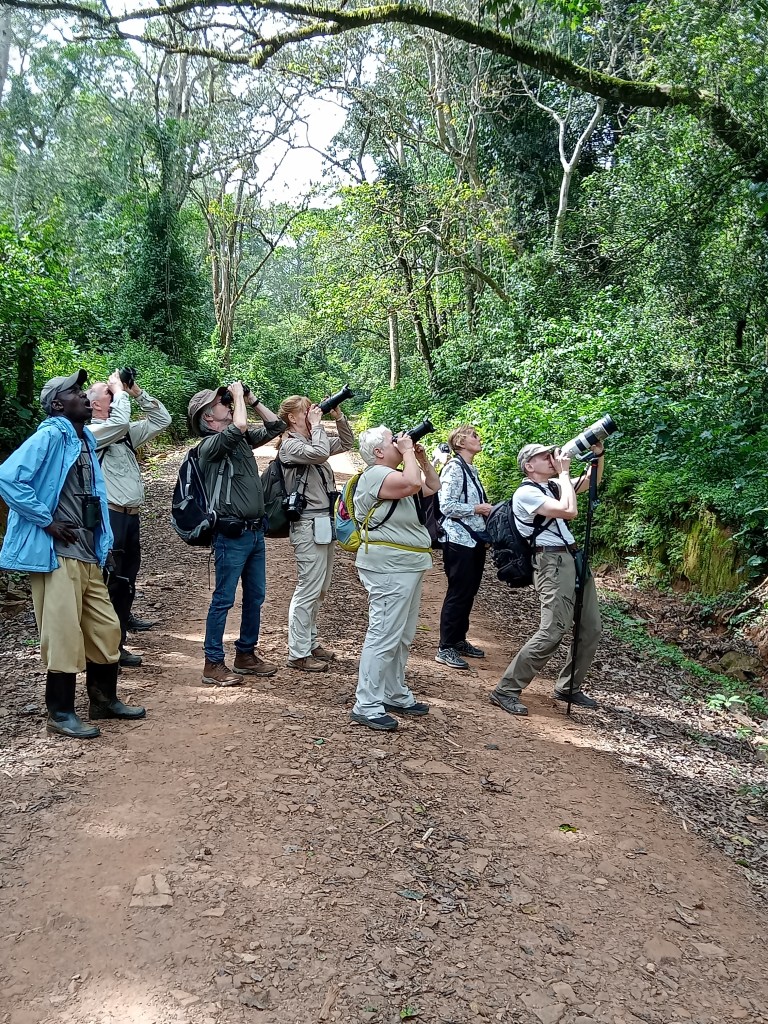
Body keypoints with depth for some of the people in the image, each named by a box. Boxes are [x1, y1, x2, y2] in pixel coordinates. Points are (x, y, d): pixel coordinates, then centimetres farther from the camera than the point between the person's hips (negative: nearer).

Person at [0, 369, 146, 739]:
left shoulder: (86, 439, 15)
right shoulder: (50, 436, -11)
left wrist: (102, 543, 15)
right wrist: (47, 521, -18)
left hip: (88, 555, 9)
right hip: (57, 555, -8)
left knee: (105, 628, 13)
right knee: (64, 634, -2)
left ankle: (104, 700, 28)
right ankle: (60, 713, 12)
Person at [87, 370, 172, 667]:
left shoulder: (125, 433, 16)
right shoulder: (92, 432, -9)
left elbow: (162, 421, 17)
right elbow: (120, 421, -28)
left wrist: (137, 392, 9)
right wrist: (119, 389, -11)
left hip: (131, 515, 8)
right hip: (110, 516, -8)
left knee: (129, 572, 23)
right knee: (112, 578, -7)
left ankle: (125, 617, 44)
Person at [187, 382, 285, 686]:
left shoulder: (242, 440, 13)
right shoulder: (210, 445, -11)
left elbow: (276, 427, 19)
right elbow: (239, 425, -29)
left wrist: (253, 400, 10)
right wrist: (238, 393, -12)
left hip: (255, 531, 8)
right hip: (232, 535, -8)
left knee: (255, 596, 14)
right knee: (224, 599, -1)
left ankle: (246, 654, 27)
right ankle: (213, 664, 8)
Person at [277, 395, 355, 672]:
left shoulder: (312, 440, 15)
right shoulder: (290, 445, -11)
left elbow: (347, 443, 22)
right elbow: (321, 453, -28)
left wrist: (338, 416, 9)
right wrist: (316, 424, -13)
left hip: (324, 522, 9)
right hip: (309, 525, -9)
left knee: (319, 589, 16)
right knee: (309, 589, -5)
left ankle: (310, 643, 27)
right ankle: (298, 654, 3)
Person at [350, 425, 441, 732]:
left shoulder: (395, 474, 20)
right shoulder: (376, 474, -13)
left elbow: (432, 487, 27)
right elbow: (414, 483, -28)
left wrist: (422, 458, 15)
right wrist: (408, 452, -13)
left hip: (407, 567, 11)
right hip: (389, 569, -11)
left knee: (402, 637, 16)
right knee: (384, 636, -10)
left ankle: (395, 695, 26)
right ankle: (366, 705, -5)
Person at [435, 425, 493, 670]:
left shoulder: (472, 470, 13)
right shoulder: (454, 468, -13)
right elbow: (446, 506, -21)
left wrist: (487, 509, 4)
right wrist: (477, 509, -15)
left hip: (475, 539, 9)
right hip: (459, 539, -9)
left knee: (469, 592, 15)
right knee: (458, 593, -4)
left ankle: (459, 640, 28)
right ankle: (445, 649, 5)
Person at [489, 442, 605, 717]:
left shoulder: (552, 485, 15)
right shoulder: (525, 493, -11)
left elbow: (591, 483, 24)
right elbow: (569, 511, -22)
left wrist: (598, 454, 7)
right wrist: (564, 472, -12)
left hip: (574, 558, 9)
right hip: (553, 563, -9)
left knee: (591, 628, 11)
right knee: (553, 631, -16)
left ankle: (568, 687, 24)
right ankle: (506, 691, -8)